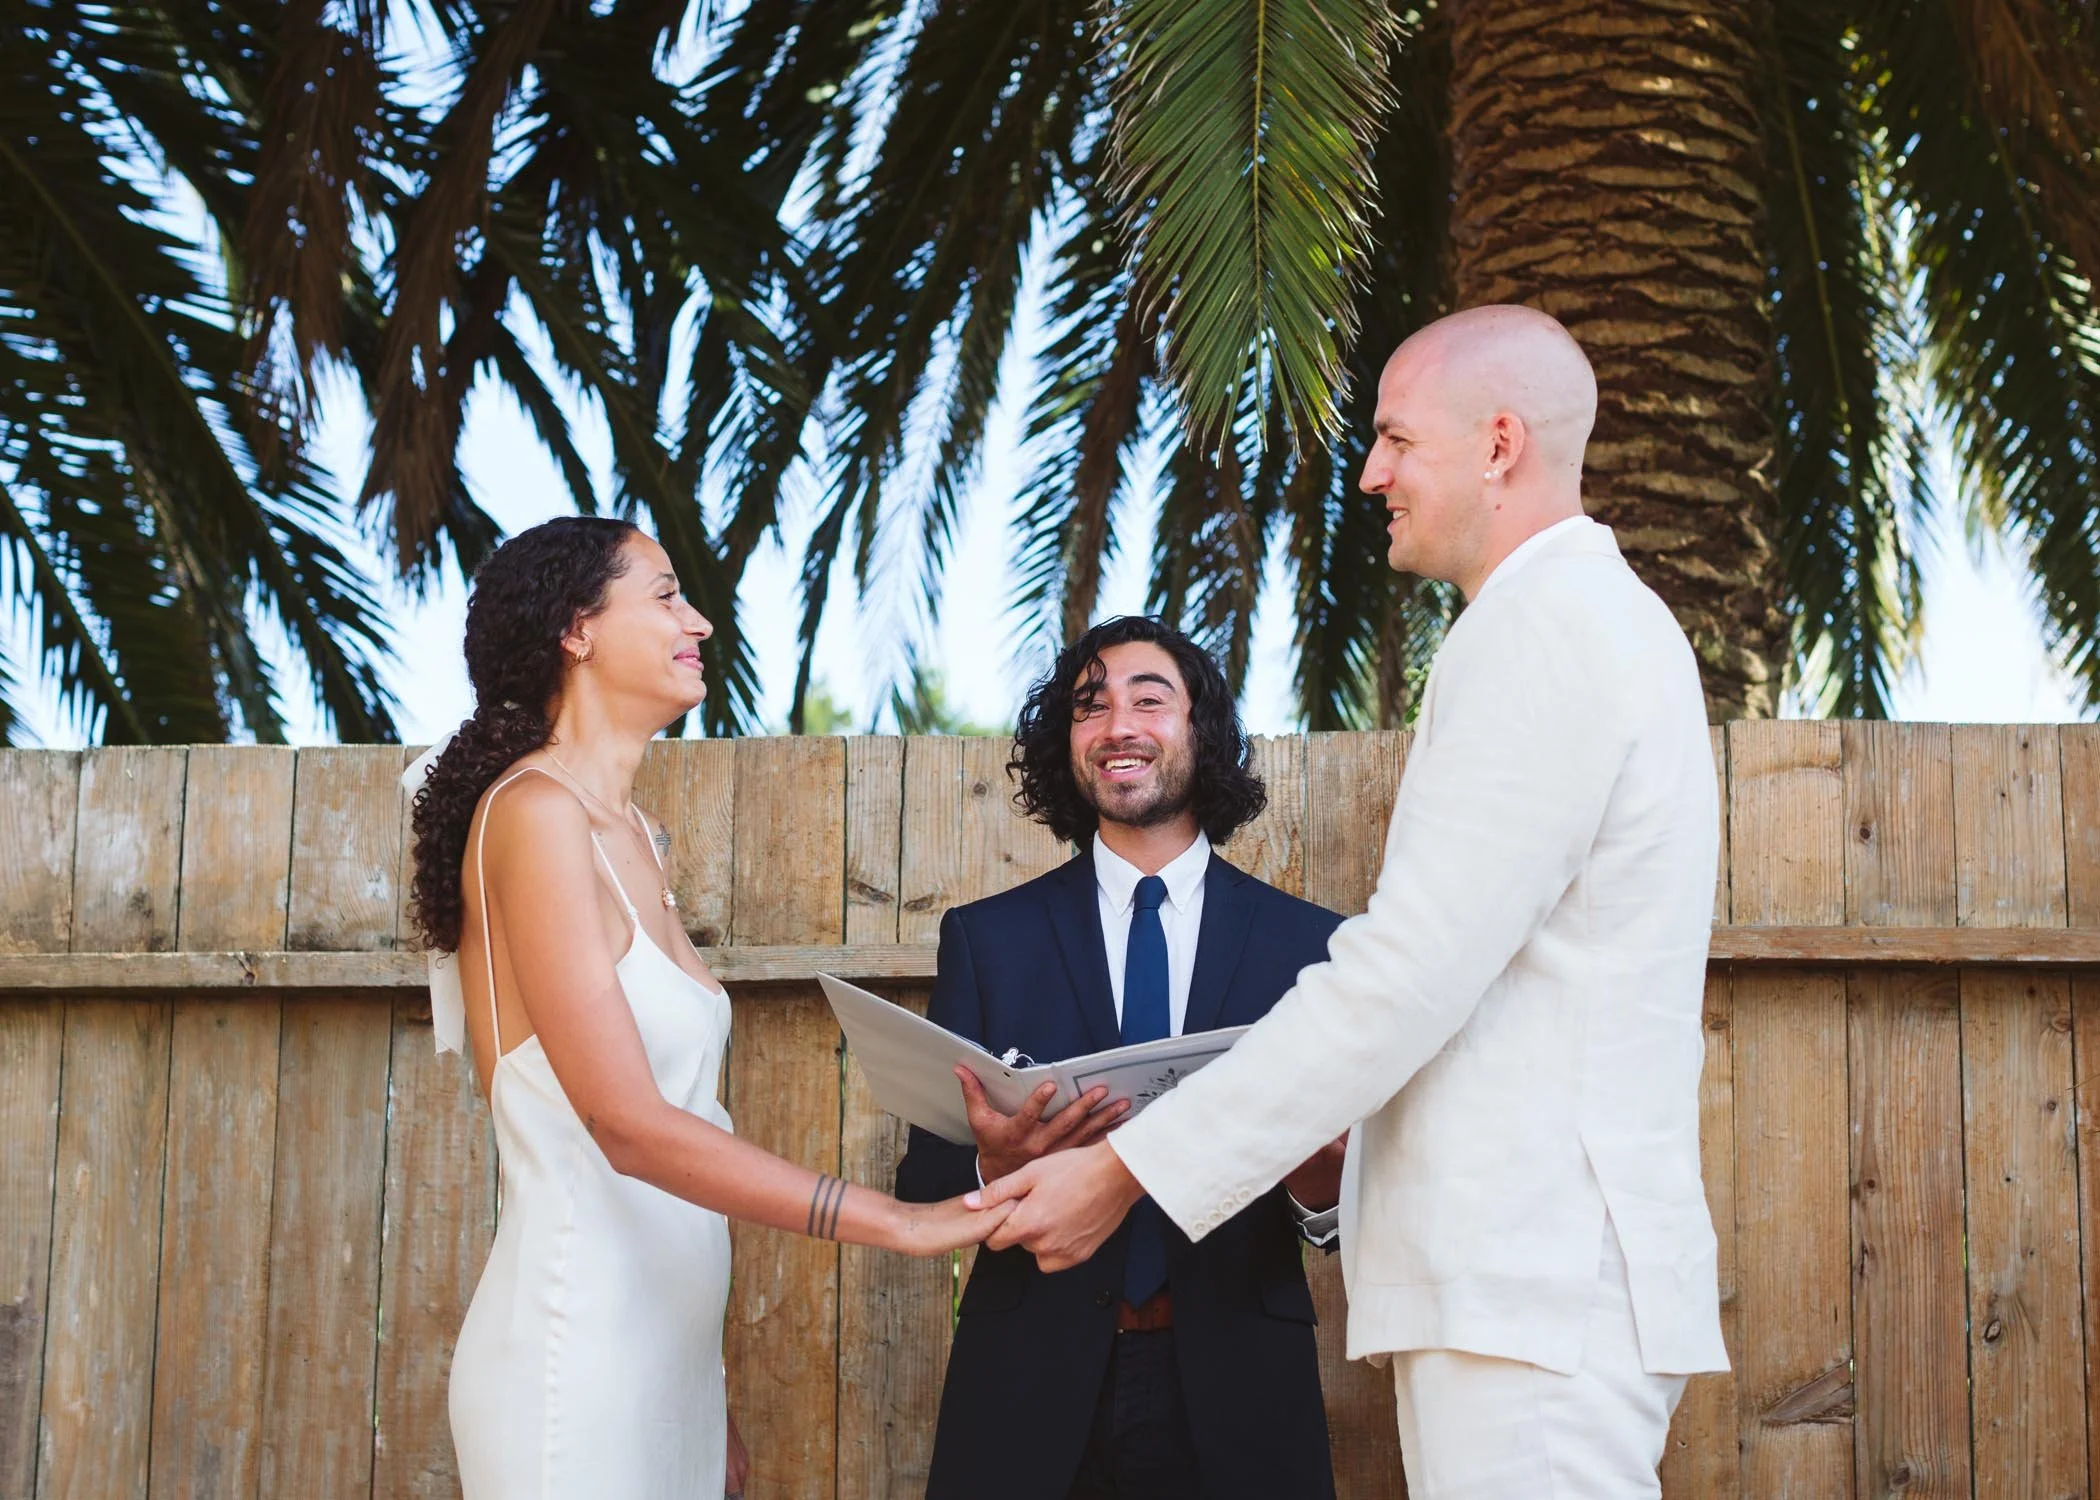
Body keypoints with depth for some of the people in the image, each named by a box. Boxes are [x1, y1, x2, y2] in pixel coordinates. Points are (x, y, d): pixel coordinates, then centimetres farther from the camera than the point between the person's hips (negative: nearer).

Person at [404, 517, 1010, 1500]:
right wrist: (896, 1222, -20)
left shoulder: (629, 834, 13)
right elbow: (629, 1123, -21)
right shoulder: (536, 811, -13)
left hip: (664, 1351, 8)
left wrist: (711, 1406, 13)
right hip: (574, 1350, -8)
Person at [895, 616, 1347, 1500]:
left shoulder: (1309, 945, 2)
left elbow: (1355, 1209, 2)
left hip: (1234, 1394, 0)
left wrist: (1323, 1184, -20)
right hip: (1034, 1390, 0)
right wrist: (993, 1169, -21)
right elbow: (923, 1186, 1)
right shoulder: (985, 938, 3)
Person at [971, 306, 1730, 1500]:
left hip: (1537, 1287, -10)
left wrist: (1125, 1173, -16)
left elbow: (1408, 975, -20)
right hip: (1538, 1267, 10)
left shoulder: (1544, 632, -14)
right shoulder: (1600, 619, 20)